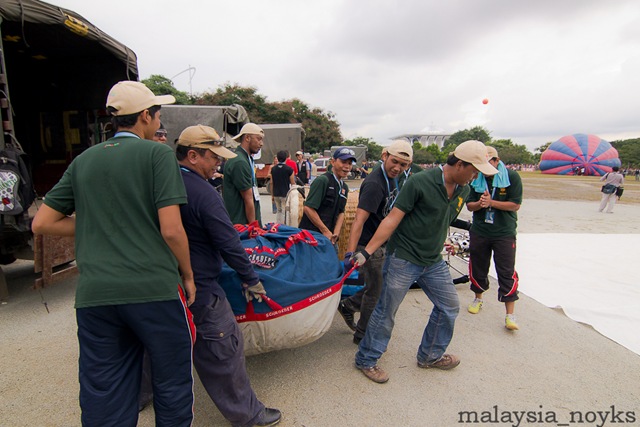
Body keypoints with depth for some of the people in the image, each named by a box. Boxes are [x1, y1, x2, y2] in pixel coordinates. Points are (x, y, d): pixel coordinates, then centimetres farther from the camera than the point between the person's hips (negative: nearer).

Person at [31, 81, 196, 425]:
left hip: (93, 296, 5)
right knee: (172, 388, 14)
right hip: (154, 290, -5)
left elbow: (42, 223, 13)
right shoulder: (157, 153, -4)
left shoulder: (83, 161, 12)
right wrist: (188, 275, 2)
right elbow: (171, 229, -12)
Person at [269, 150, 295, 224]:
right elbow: (293, 183, -7)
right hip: (285, 194, -5)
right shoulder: (289, 169, -10)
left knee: (278, 211, 18)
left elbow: (271, 183, 6)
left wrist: (272, 195, 13)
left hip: (276, 194, 5)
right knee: (284, 212, 1)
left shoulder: (273, 169, 4)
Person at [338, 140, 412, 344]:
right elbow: (359, 219, -34)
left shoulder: (393, 179, 5)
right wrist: (350, 253, -42)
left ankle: (348, 305, 34)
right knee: (376, 291, 5)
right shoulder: (374, 184, -25)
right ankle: (363, 335, 25)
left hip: (384, 243, 9)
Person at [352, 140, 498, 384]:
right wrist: (366, 252, -22)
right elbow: (393, 218, -19)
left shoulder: (463, 190, 4)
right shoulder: (421, 182, -19)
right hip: (403, 258, -7)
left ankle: (430, 355, 36)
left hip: (434, 261, 8)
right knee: (386, 311, 3)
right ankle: (366, 360, 22)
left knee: (449, 306, 15)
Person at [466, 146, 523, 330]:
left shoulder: (512, 177, -6)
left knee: (507, 272, -4)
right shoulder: (475, 179, 3)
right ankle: (478, 298, 37)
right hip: (479, 231, 3)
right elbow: (469, 205, 4)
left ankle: (510, 315, 4)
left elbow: (515, 205, -10)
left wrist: (491, 202, -19)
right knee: (478, 268, 13)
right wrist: (479, 203, -18)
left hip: (504, 233, -3)